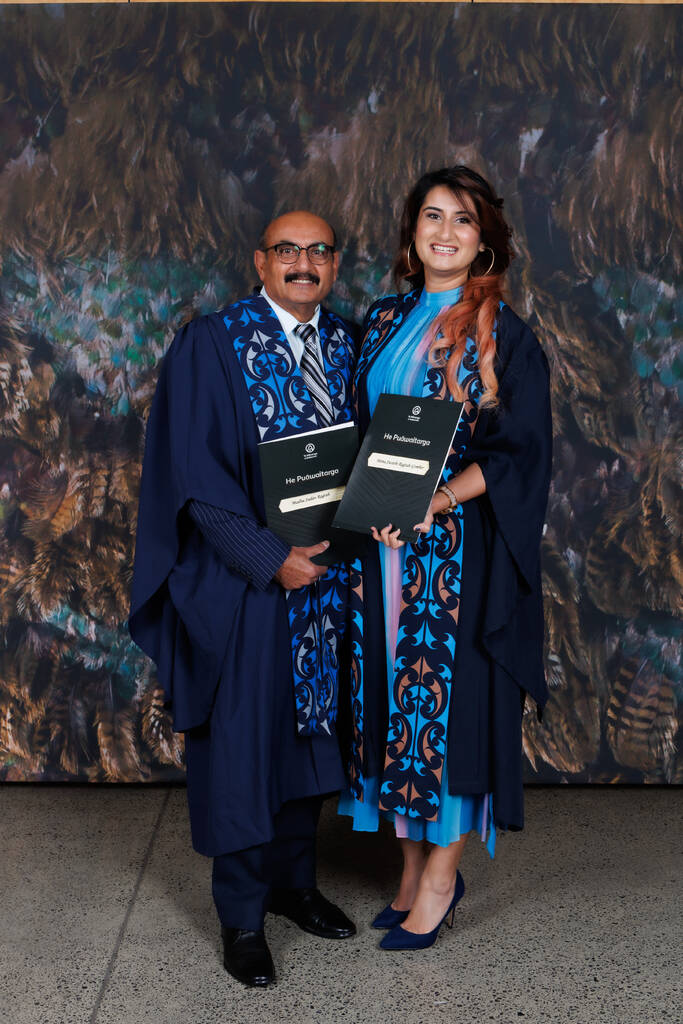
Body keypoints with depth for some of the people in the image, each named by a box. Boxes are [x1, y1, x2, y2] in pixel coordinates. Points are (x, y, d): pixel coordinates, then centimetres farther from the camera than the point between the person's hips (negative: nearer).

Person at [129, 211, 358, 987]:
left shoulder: (345, 344, 7)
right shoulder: (212, 345, -9)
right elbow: (196, 475, -14)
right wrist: (271, 559, -20)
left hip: (324, 573, 5)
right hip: (242, 578, -5)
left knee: (309, 726, 15)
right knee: (243, 739, 4)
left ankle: (294, 880, 34)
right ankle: (242, 916, 20)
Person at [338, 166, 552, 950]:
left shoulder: (502, 335, -3)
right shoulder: (384, 321, 12)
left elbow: (519, 452, -8)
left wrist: (439, 498, -21)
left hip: (460, 545, -5)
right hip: (383, 544, 5)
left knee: (447, 693, -1)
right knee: (397, 691, 9)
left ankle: (440, 877, 14)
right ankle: (414, 866, 23)